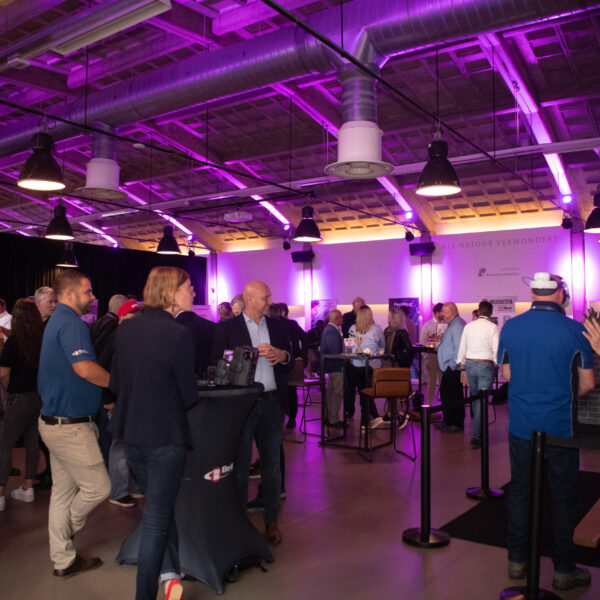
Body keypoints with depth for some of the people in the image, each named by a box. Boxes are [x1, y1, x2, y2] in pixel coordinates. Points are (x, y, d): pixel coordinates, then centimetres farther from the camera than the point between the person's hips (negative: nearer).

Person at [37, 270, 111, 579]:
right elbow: (85, 368, -31)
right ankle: (71, 527, 25)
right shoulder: (71, 322, -18)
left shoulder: (57, 321, 15)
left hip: (57, 421, 11)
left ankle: (63, 559, 26)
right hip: (70, 425, -11)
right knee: (98, 487, 1)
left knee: (63, 491, 16)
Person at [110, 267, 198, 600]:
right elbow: (189, 396, -14)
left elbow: (115, 383, 7)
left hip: (130, 433, 6)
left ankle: (168, 573, 25)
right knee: (156, 517, 8)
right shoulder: (179, 334, -19)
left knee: (159, 506, 25)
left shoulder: (125, 328, 0)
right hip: (165, 435, -6)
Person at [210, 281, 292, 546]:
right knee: (240, 464, 7)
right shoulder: (227, 328, -3)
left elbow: (291, 361, 14)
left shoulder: (277, 327, 10)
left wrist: (283, 355, -9)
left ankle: (271, 521, 23)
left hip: (272, 403, 4)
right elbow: (217, 362, -10)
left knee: (272, 463, 11)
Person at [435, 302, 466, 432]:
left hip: (453, 369, -11)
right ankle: (448, 422, 24)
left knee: (455, 397, -2)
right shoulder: (452, 325, 17)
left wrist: (453, 365, -20)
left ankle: (458, 424, 7)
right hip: (448, 368, 11)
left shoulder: (457, 325, -16)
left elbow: (460, 348, -22)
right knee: (445, 394, 15)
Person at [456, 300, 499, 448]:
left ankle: (478, 430, 30)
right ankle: (475, 436, -6)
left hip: (469, 364, 4)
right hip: (486, 365, -4)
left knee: (475, 398, 18)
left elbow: (462, 349, 8)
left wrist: (463, 369, 14)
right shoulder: (493, 327, -7)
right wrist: (496, 366, 6)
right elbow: (496, 351, -10)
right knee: (482, 400, -2)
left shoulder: (468, 326, 5)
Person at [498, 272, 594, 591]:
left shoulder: (510, 327, -3)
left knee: (519, 491, 14)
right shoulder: (574, 330, -10)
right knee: (563, 498, 11)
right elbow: (587, 384, -4)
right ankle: (564, 570, 22)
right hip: (560, 427, -2)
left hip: (521, 424, 3)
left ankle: (517, 561, 25)